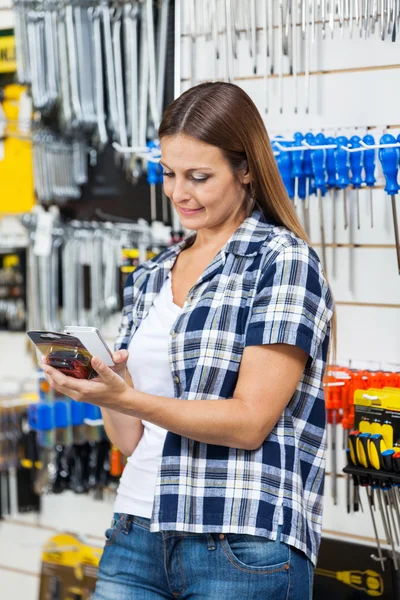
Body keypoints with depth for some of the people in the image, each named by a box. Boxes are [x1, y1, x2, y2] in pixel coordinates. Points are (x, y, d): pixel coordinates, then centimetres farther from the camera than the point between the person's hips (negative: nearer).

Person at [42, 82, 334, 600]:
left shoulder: (283, 260, -4)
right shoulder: (150, 277, 14)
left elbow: (250, 422, -13)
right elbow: (131, 439, 14)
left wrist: (124, 399, -20)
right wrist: (101, 384, -5)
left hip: (244, 550, -5)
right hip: (137, 533, 6)